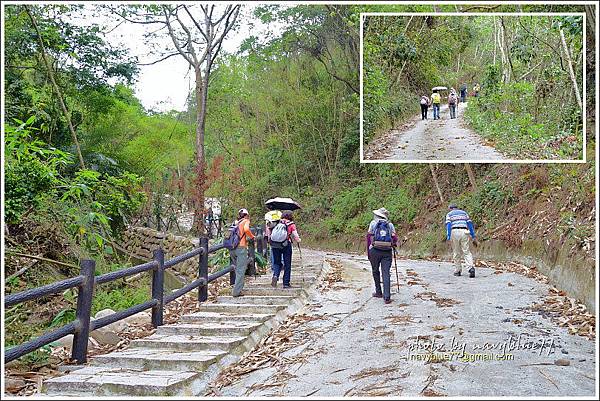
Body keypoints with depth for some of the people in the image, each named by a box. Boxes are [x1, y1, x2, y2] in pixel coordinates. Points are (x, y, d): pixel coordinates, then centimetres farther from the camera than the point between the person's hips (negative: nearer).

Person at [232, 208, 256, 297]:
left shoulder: (236, 222, 17)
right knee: (241, 270, -3)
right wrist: (252, 237, -6)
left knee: (238, 269, 20)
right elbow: (246, 229, -21)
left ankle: (237, 289, 29)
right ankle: (236, 291, -6)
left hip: (234, 248, 7)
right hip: (242, 247, -7)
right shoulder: (246, 221, -1)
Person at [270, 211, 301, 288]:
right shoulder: (291, 225, 3)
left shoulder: (278, 223, 11)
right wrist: (298, 240, 13)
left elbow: (271, 234, 9)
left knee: (277, 262, 17)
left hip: (275, 246, 3)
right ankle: (286, 283, 10)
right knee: (287, 264, 9)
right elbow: (295, 235, -5)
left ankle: (275, 275, -10)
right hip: (286, 245, -2)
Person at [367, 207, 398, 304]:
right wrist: (393, 244, 25)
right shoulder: (390, 224, 11)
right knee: (386, 273, -1)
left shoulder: (373, 223, 8)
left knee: (375, 271, 17)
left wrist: (368, 251, 9)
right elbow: (395, 239, 3)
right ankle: (387, 296, -10)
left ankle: (378, 292, 25)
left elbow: (369, 236, 4)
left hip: (375, 250, -1)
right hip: (387, 251, 1)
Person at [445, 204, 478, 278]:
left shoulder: (449, 214, 14)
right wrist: (473, 237, 13)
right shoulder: (464, 213, 23)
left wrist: (448, 238, -11)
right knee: (466, 252, 0)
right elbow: (470, 224, 14)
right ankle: (471, 268, -21)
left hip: (454, 232, -2)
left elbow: (448, 225, -3)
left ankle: (457, 271, 17)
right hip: (464, 232, 2)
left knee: (456, 253, 11)